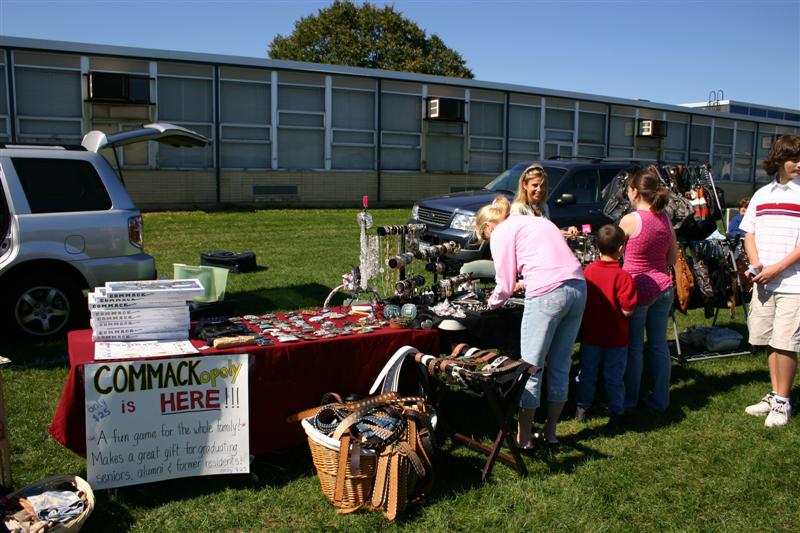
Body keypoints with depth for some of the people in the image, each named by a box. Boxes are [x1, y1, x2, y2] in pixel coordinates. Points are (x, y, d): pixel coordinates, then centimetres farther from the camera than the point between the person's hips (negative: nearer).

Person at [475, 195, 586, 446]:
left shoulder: (502, 232, 5)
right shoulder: (537, 220, 28)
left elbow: (505, 285, 3)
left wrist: (492, 302, 22)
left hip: (548, 294, -8)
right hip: (578, 287, 8)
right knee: (560, 366, 15)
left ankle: (523, 437, 11)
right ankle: (550, 430, 26)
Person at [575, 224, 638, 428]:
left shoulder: (588, 270, -9)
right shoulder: (623, 277, -20)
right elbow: (627, 310, -19)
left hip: (590, 335, 3)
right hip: (616, 338, -3)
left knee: (587, 373, 18)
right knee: (614, 377, 12)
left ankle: (582, 407, 31)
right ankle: (616, 414, 23)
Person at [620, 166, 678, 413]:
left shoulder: (630, 220, -14)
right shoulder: (666, 219, 3)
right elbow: (673, 258, 8)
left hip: (638, 287, -6)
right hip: (663, 287, 6)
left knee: (634, 347, 5)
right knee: (659, 345, 13)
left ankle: (629, 400, 15)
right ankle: (660, 399, 23)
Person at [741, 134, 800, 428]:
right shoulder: (761, 194, 12)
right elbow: (749, 235, 13)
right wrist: (757, 266, -2)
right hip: (763, 282, 5)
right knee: (770, 342, 12)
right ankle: (775, 395, 25)